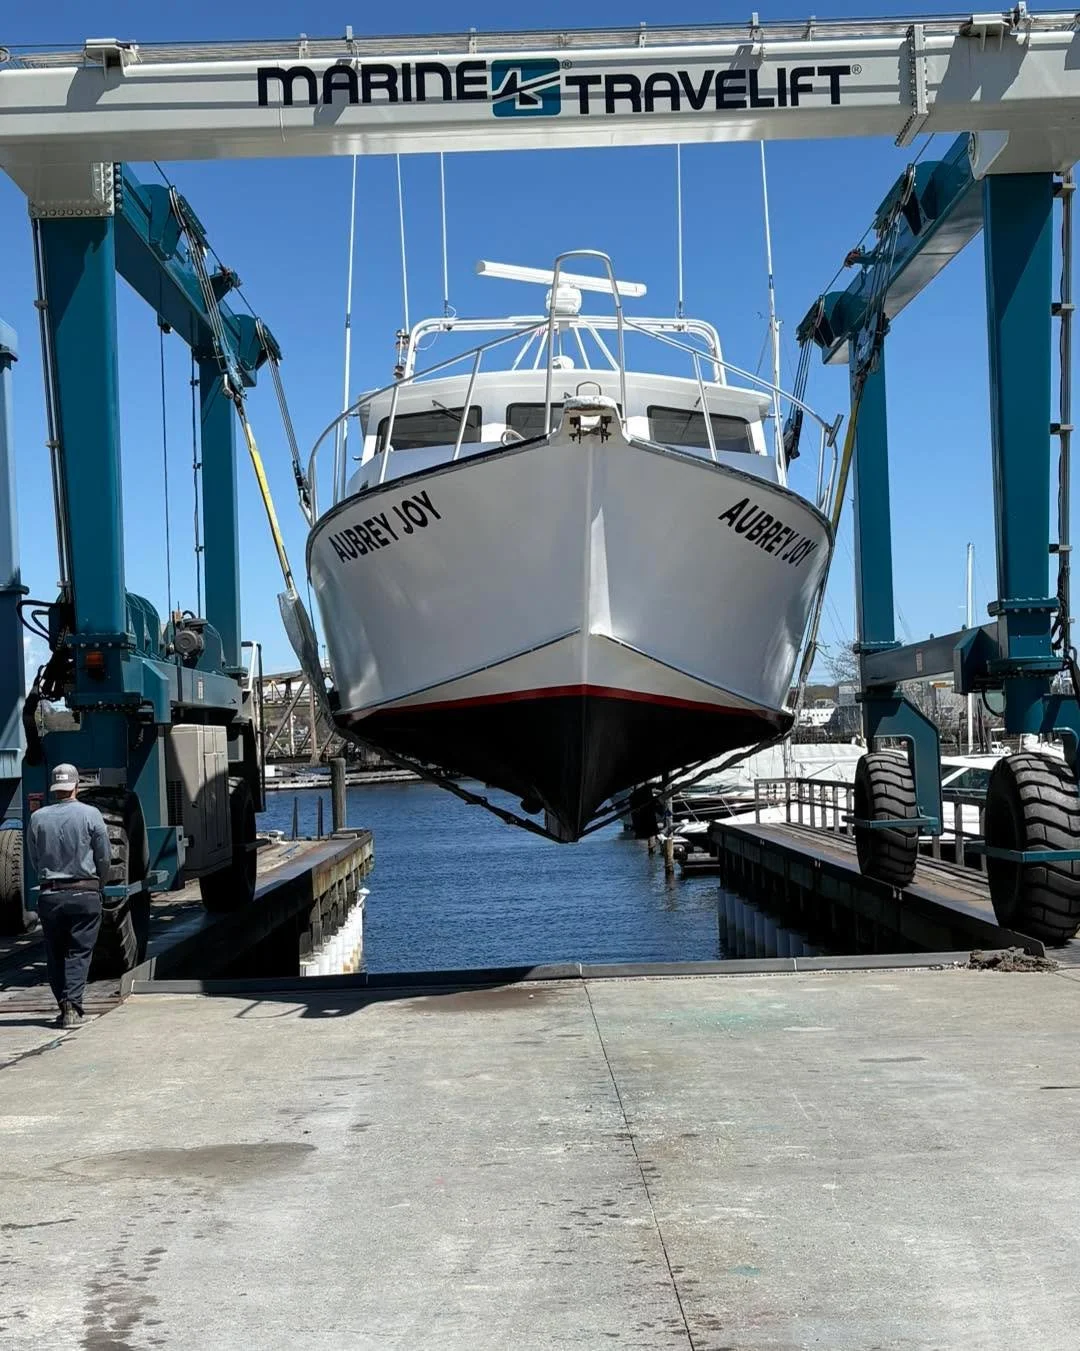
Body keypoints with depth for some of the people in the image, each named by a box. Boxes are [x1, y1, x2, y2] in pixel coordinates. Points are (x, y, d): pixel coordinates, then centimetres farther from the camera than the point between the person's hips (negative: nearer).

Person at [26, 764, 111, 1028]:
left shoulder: (38, 818, 1)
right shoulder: (90, 815, -4)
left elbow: (33, 860, 7)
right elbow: (104, 857, 1)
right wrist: (98, 885, 17)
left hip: (49, 895, 2)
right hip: (84, 894, -2)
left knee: (55, 954, 11)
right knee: (79, 952, 2)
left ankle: (64, 1006, 9)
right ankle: (72, 1005, -10)